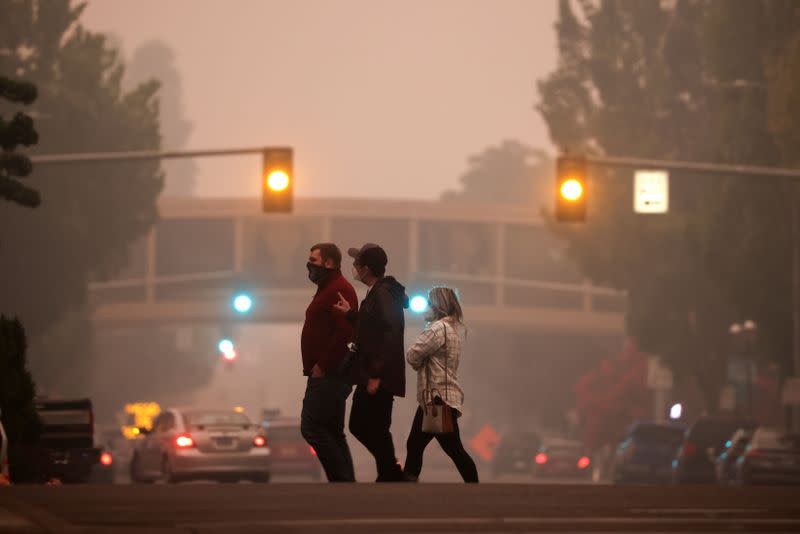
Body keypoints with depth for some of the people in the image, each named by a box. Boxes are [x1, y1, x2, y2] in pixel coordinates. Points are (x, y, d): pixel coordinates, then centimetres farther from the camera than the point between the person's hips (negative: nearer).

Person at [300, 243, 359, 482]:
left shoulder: (339, 289, -13)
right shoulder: (327, 289, 21)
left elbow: (345, 332, -24)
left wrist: (322, 366, -21)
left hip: (328, 375, -11)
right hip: (326, 375, 11)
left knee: (312, 427, -12)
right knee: (331, 433, 11)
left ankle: (343, 480, -11)